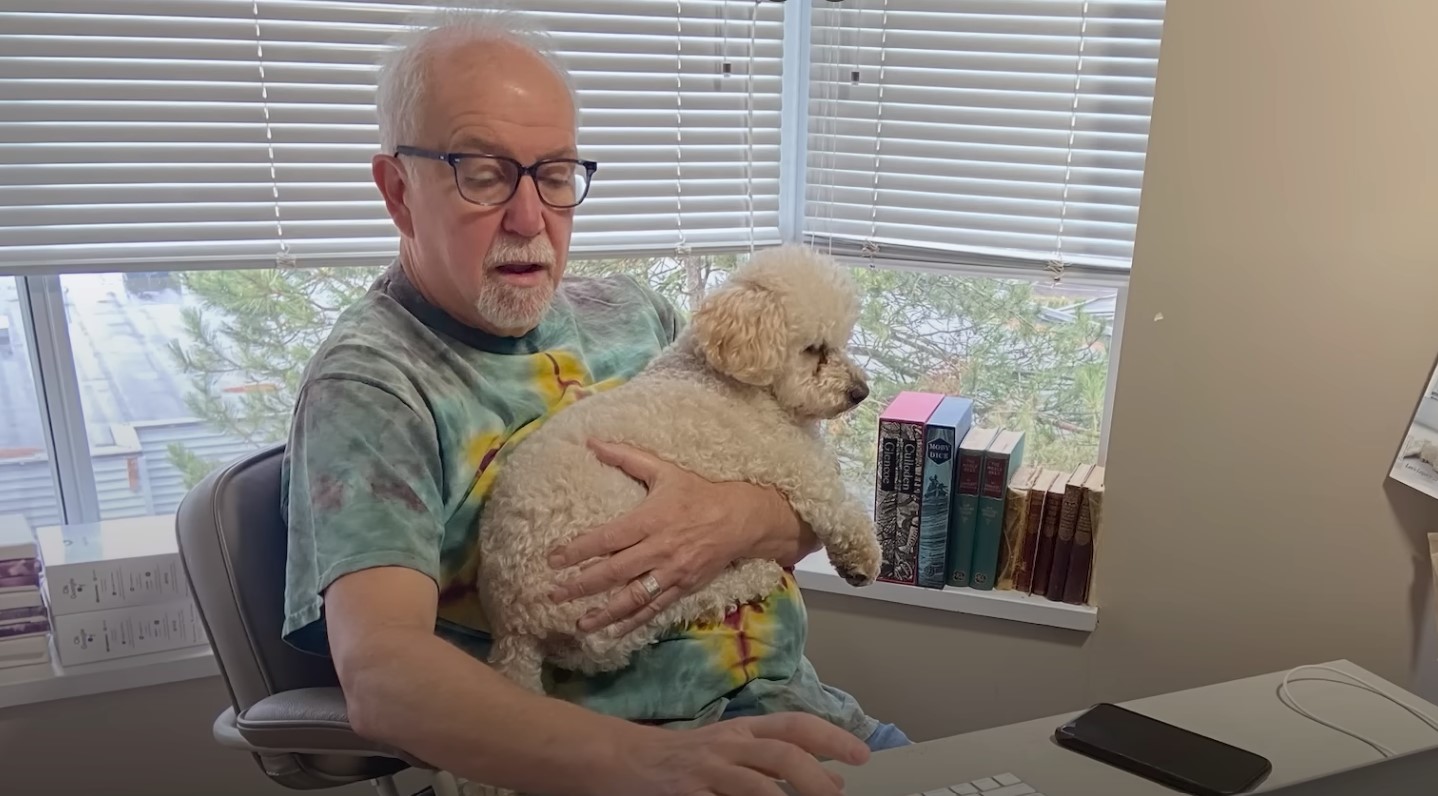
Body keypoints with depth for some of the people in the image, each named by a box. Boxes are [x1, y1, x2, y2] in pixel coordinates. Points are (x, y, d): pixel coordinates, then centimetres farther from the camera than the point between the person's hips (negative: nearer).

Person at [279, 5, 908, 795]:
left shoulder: (633, 313, 8)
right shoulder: (368, 384, -9)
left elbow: (807, 508, 9)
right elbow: (379, 669, -23)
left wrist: (740, 518, -14)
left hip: (779, 707, 5)